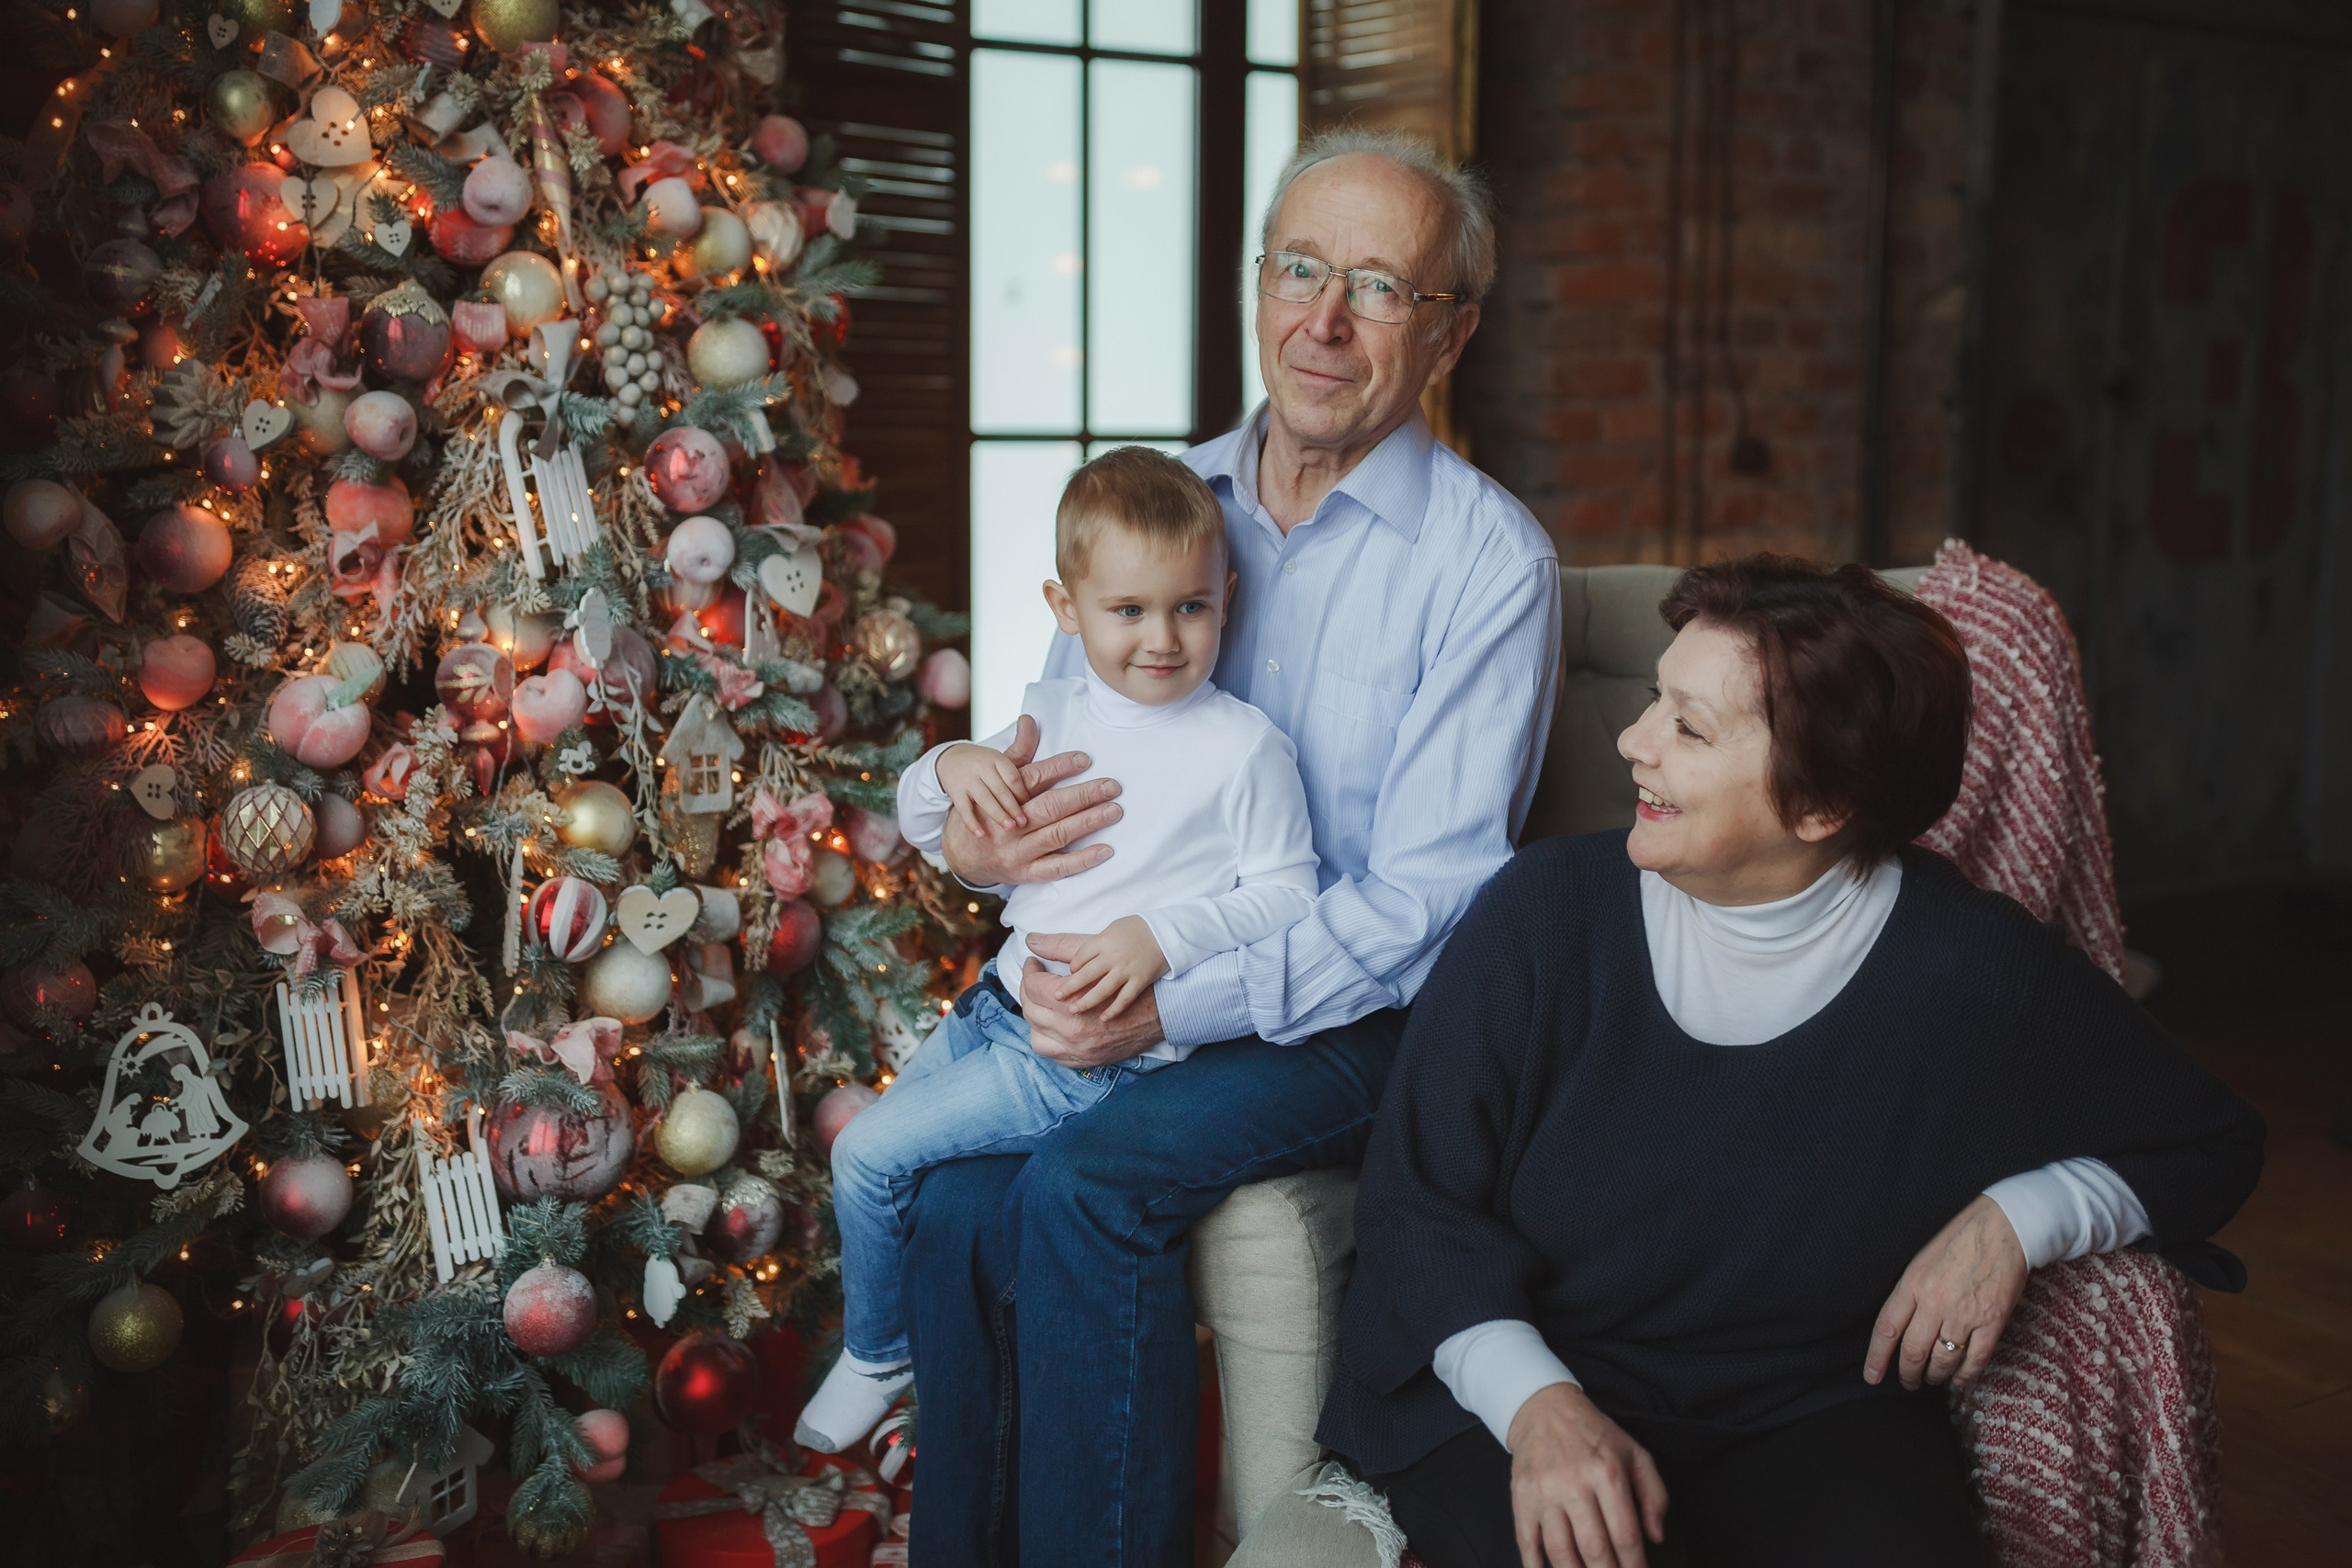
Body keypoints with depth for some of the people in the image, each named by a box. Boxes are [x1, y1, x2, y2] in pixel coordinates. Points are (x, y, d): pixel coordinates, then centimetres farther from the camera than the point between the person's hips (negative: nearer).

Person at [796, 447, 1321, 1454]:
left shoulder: (1244, 746, -13)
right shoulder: (1051, 714, 5)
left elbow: (1285, 896, -13)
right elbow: (925, 832, 13)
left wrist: (1165, 935, -27)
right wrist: (948, 767, -9)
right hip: (1004, 1002, 7)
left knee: (866, 1158, -5)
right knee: (877, 1147, 20)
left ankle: (876, 1354, 23)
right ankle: (883, 1348, 44)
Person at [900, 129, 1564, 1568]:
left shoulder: (1491, 561, -9)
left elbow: (1427, 901, -13)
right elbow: (1060, 741, 15)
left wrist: (1179, 1003, -22)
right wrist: (978, 835, -10)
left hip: (1361, 1016, -4)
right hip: (1126, 975, 5)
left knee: (1088, 1183, -28)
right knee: (955, 1193, -20)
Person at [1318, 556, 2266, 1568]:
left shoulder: (1974, 973, -7)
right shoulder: (1545, 914, -8)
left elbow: (2210, 1144, 9)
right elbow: (1415, 1201, -6)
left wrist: (2016, 1219, -10)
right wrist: (1533, 1399, -22)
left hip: (1812, 1409, 2)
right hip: (1516, 1394, -1)